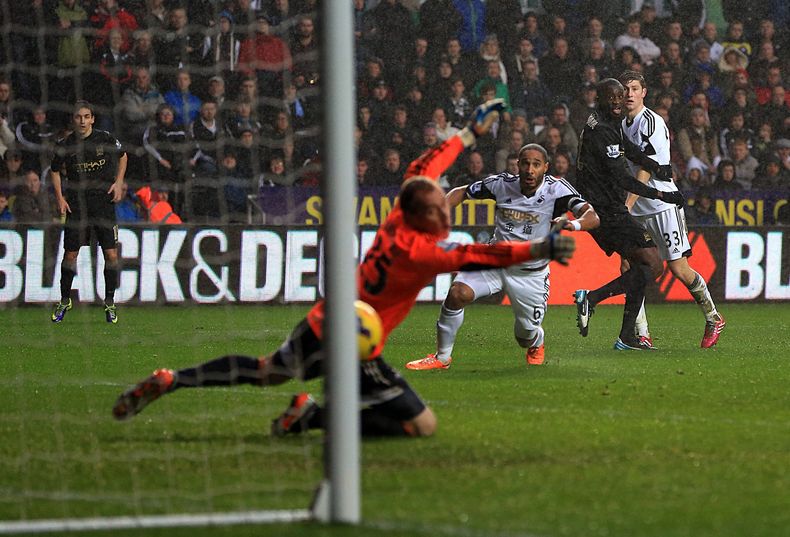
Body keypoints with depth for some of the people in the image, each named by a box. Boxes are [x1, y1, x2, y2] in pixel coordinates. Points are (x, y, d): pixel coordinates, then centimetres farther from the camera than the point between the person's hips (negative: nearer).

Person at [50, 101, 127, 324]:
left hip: (104, 202, 0)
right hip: (76, 204, 0)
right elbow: (55, 171, 12)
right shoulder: (65, 145, -4)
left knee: (111, 254, -4)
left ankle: (110, 302, 11)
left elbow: (122, 156, 15)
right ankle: (65, 301, 20)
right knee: (70, 254, 2)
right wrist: (60, 198, 2)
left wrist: (119, 183, 3)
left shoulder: (106, 139, -4)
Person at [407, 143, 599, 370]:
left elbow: (592, 216, -29)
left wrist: (573, 224, -51)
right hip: (496, 262, 1)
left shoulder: (555, 189, -18)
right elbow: (461, 192, 3)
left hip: (531, 274, -1)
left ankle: (537, 345, 47)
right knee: (458, 293, -24)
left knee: (527, 337, 6)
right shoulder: (502, 184, -12)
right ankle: (442, 357, -7)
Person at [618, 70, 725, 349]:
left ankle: (713, 318, 13)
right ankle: (641, 334, 2)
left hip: (662, 204, -8)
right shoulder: (623, 125, 12)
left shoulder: (652, 123, -14)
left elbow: (646, 171, -21)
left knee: (678, 268, -6)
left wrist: (627, 206, -27)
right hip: (636, 210, 8)